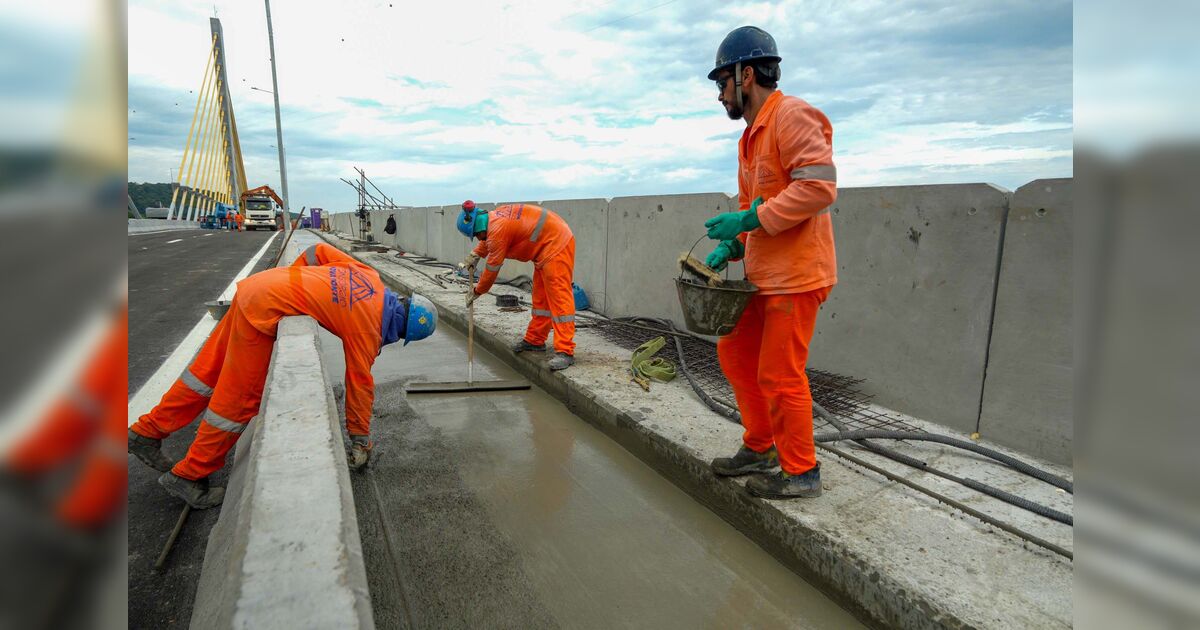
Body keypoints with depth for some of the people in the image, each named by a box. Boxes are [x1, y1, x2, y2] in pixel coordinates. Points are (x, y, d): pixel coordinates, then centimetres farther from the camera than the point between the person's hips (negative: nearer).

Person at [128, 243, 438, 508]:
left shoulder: (369, 275, 6)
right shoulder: (367, 328, -11)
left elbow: (318, 251, 12)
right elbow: (360, 383, -5)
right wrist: (361, 440, 5)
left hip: (255, 286, 9)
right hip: (265, 311, -9)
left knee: (210, 370, 20)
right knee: (240, 399, 3)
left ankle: (147, 432, 34)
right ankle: (189, 476, 16)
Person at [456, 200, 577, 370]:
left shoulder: (498, 228, -21)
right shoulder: (495, 216, 7)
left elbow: (492, 268, -12)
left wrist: (477, 291, 2)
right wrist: (474, 255, 18)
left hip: (556, 245, -10)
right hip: (546, 248, 10)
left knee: (559, 297, -14)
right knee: (540, 297, 16)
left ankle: (565, 352, -16)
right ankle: (535, 340, 26)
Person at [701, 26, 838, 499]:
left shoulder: (791, 116, -12)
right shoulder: (751, 135, 18)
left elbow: (820, 186, -23)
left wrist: (751, 219, -22)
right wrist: (729, 247, 8)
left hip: (795, 275, -10)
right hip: (764, 275, 10)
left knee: (779, 375, -3)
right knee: (734, 353, 15)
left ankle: (801, 473, 15)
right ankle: (760, 448, 30)